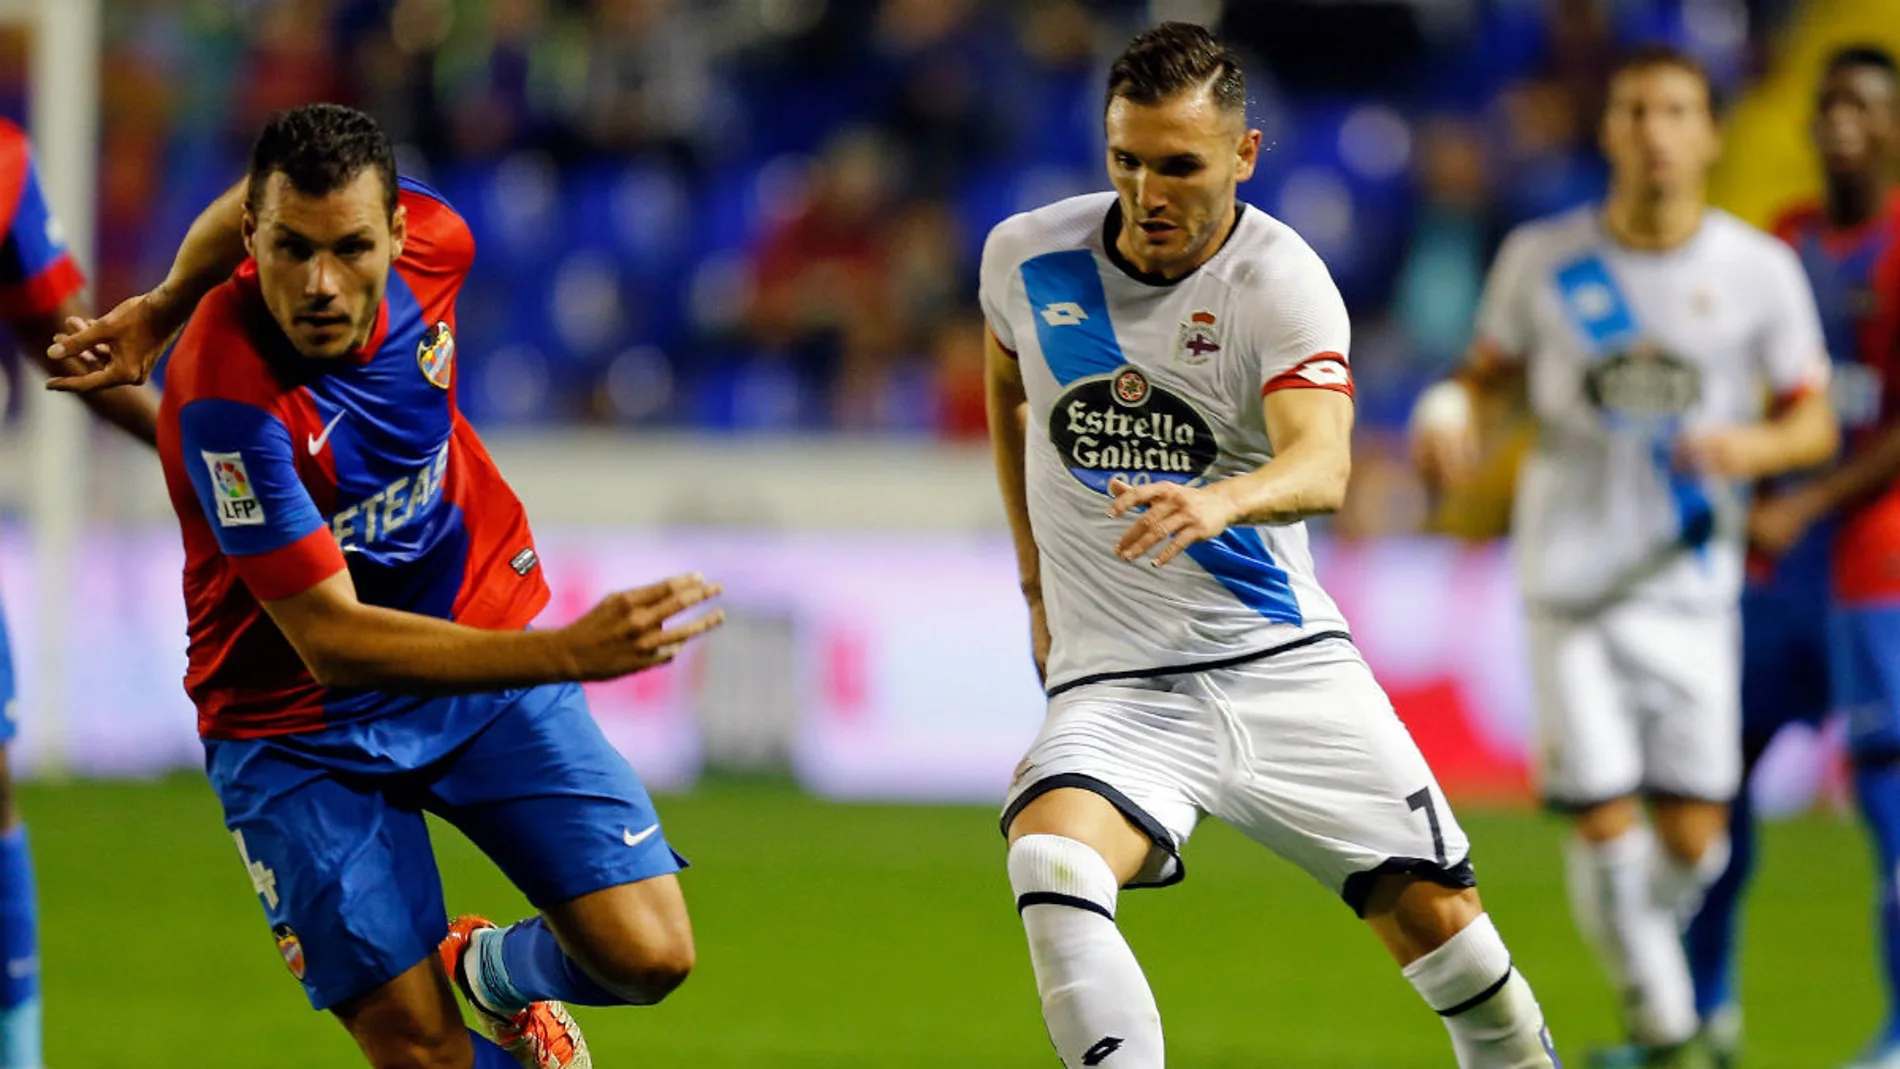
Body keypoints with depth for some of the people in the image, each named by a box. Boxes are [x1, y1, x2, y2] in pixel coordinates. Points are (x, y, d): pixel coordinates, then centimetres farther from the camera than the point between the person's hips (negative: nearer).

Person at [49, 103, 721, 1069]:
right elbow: (333, 642, -34)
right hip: (301, 726, -4)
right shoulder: (225, 405, -33)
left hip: (485, 651, 4)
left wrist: (163, 304, 19)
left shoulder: (429, 239, -17)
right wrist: (569, 652, -44)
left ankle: (501, 970, 24)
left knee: (646, 955, -10)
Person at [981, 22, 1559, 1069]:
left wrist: (1221, 502, -53)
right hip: (1113, 679, 1)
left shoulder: (1281, 282, -13)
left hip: (1283, 660, -1)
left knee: (1436, 918, 1)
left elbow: (1322, 465, -31)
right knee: (1050, 867, -30)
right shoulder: (1027, 257, -3)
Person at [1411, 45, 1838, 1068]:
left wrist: (1754, 447, -18)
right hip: (1572, 578, -1)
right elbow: (1491, 365, 12)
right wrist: (1450, 408, -10)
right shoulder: (1542, 257, -2)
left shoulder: (1759, 271, -2)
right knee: (1607, 828, -8)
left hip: (1693, 586, 1)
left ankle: (1646, 937, 34)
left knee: (1693, 837, -1)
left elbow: (1814, 420, 4)